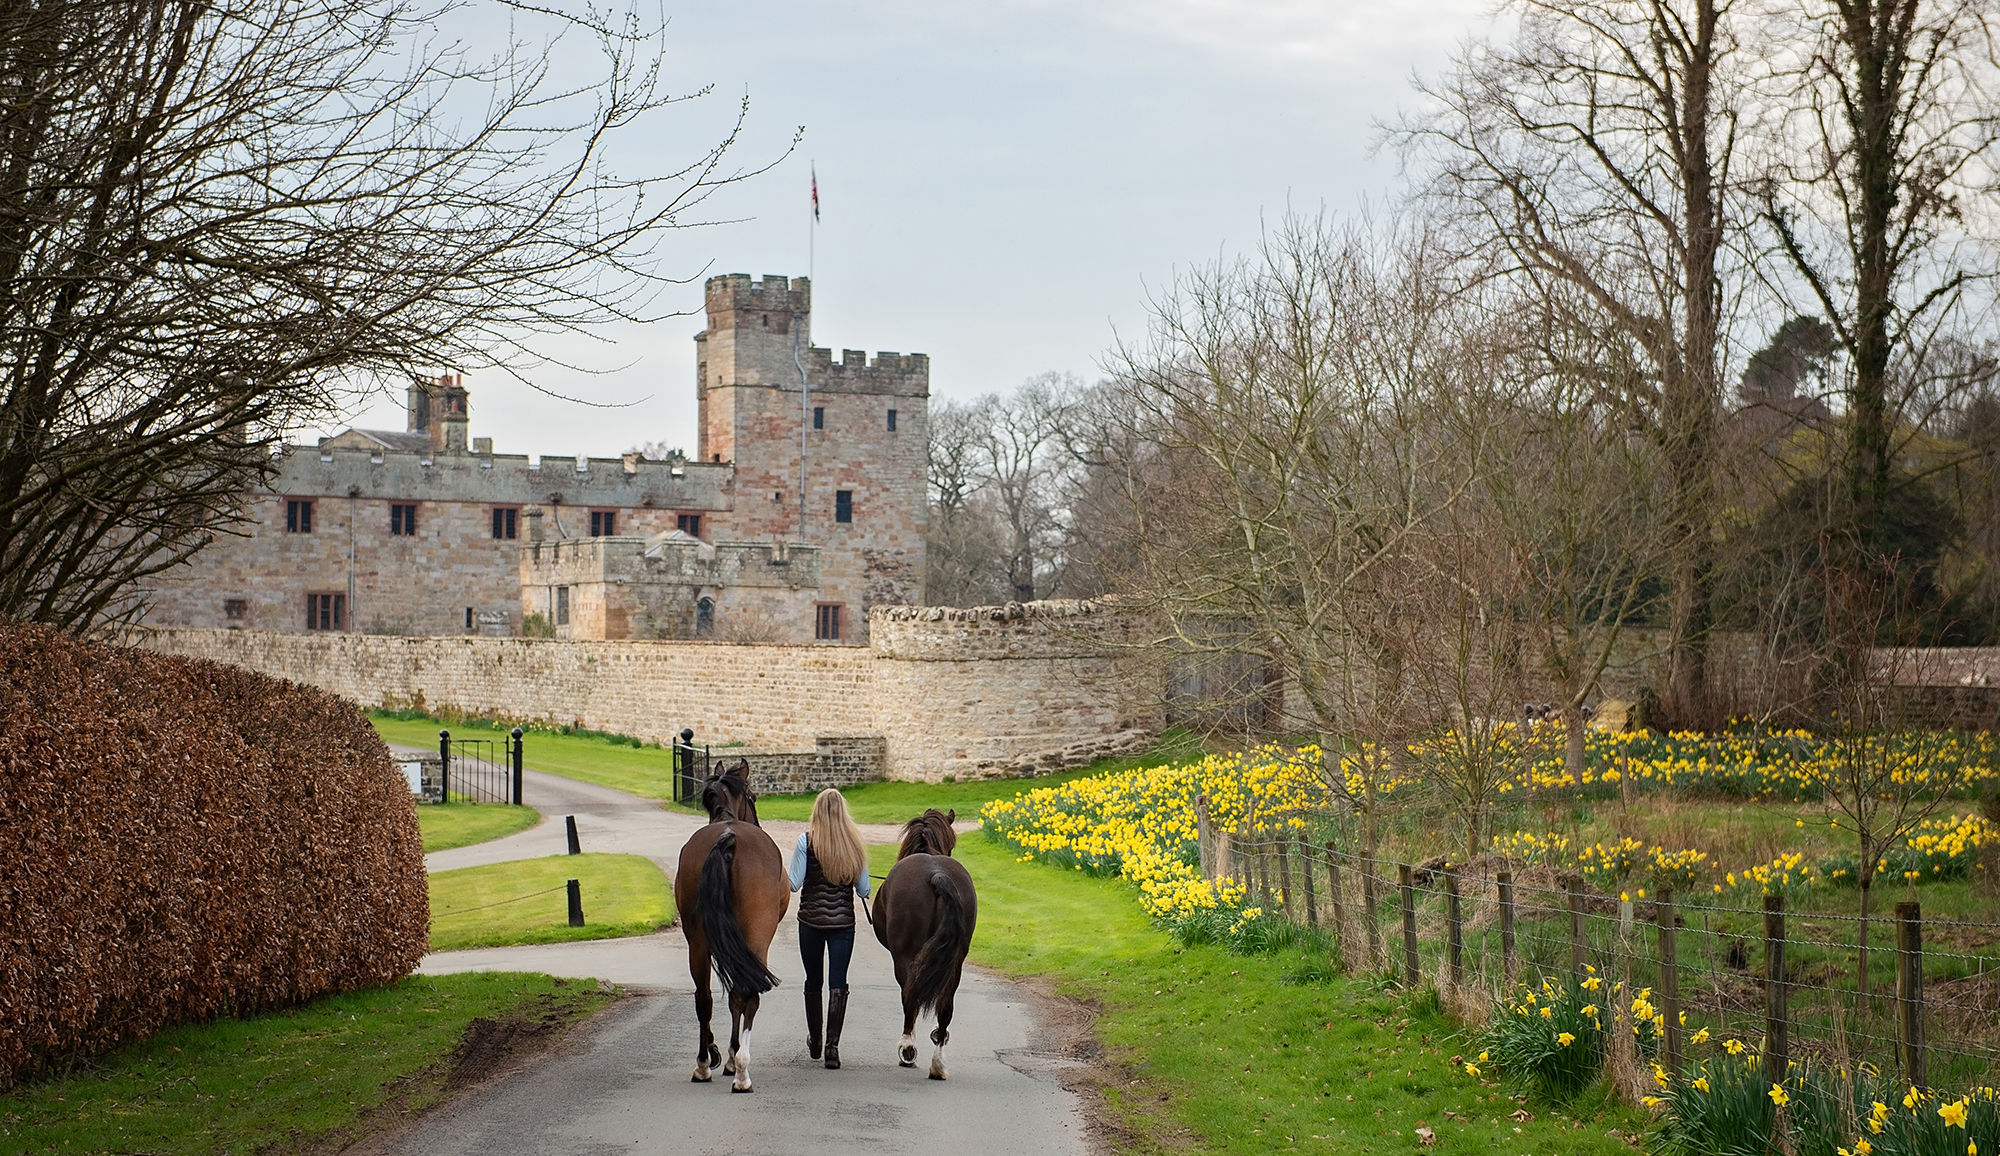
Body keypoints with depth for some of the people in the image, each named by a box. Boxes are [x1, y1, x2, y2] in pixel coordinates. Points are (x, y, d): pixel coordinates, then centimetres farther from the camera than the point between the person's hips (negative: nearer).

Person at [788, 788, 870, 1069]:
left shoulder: (807, 840, -9)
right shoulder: (855, 842, -2)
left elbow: (794, 884, -11)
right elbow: (864, 889, 1)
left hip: (811, 919, -1)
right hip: (843, 921, 1)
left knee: (813, 981, 15)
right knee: (838, 984, 1)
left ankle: (814, 1042, 29)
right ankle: (832, 1046, -10)